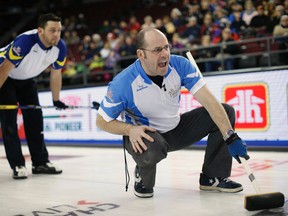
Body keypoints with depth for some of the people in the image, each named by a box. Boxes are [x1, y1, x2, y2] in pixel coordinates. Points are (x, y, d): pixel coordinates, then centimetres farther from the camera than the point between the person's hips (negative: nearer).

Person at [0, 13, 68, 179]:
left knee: (35, 117, 2)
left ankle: (41, 162, 9)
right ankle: (17, 165, -6)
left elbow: (56, 74, -2)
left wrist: (56, 100, 7)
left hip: (27, 80, 6)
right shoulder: (25, 42, -37)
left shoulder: (60, 47, -18)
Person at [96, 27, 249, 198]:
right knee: (152, 148, -41)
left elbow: (209, 101, -23)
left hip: (176, 129, 5)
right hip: (142, 134, -4)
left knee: (226, 111, -9)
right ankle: (143, 179, -2)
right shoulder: (123, 83, -26)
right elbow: (101, 121, -14)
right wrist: (130, 130, -33)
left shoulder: (180, 65, -18)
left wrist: (231, 137, -33)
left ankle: (213, 177, 4)